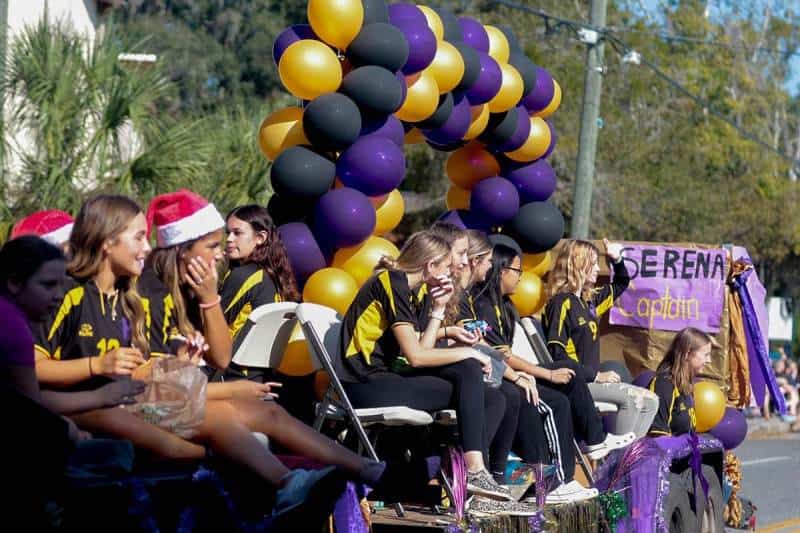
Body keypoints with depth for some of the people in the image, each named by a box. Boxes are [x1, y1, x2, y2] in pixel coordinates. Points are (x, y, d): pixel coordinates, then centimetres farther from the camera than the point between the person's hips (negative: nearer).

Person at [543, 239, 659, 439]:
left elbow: (620, 285, 35)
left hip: (591, 379, 9)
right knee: (631, 397, -25)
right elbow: (557, 355, -17)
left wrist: (617, 260, 14)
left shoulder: (590, 299, 15)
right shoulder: (562, 303, -10)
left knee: (650, 401, 0)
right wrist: (596, 375, -19)